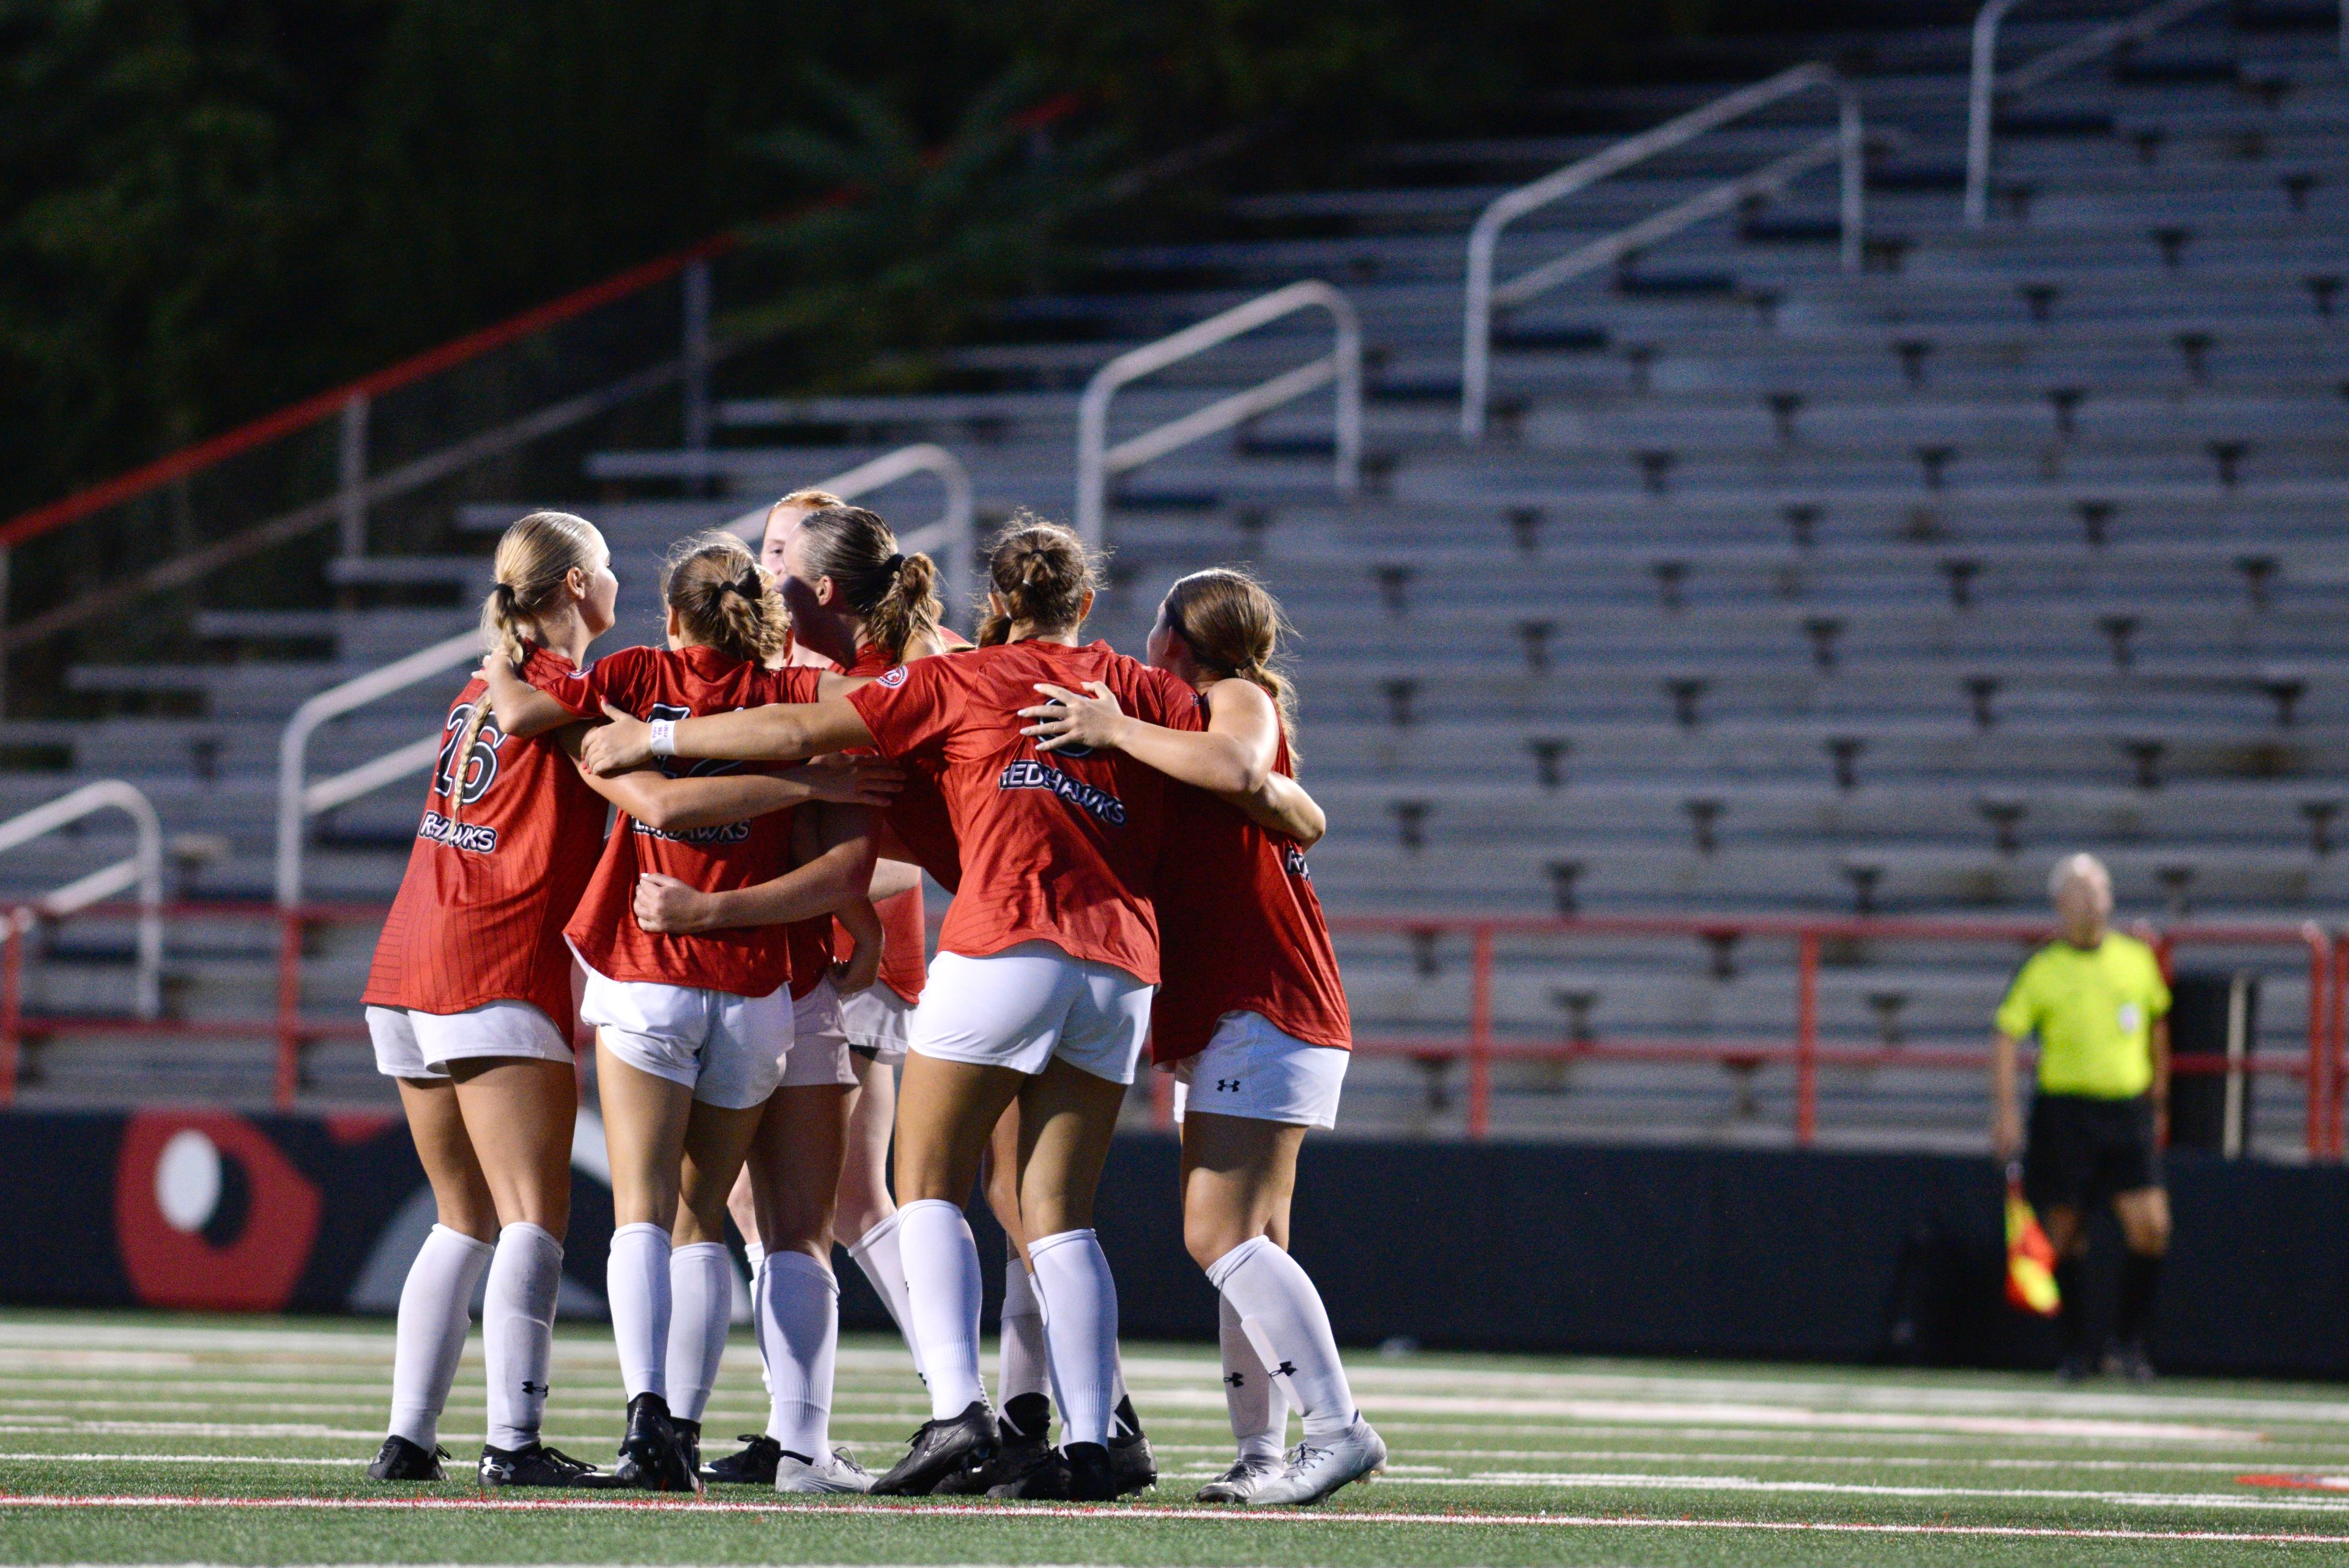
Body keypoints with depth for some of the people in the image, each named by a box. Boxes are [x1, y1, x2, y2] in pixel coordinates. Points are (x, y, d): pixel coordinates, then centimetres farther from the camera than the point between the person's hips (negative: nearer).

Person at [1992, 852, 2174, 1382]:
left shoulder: (2137, 960, 9)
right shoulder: (2042, 971, -2)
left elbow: (2156, 1027, 22)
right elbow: (2006, 1038, -4)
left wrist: (2158, 1099, 23)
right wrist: (2005, 1114, -12)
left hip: (2129, 1111, 2)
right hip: (2066, 1113, -2)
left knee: (2151, 1226, -10)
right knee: (2066, 1235, 2)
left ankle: (2129, 1340, 6)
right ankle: (2075, 1351, 14)